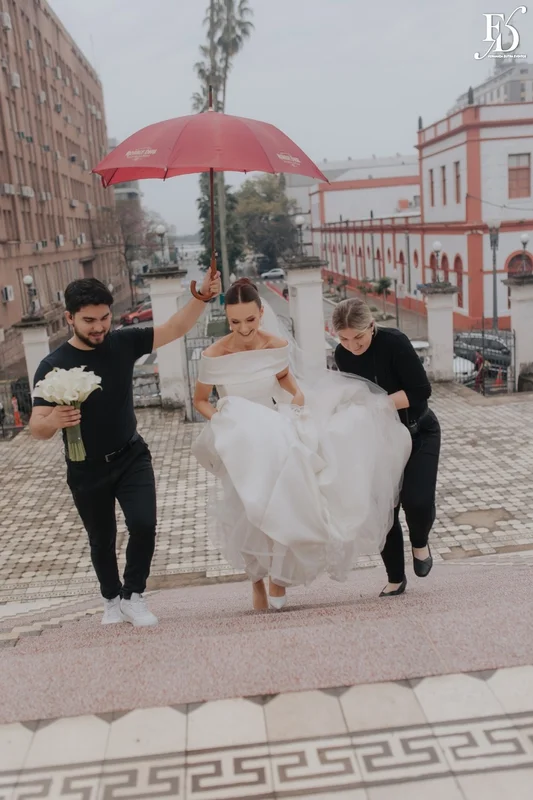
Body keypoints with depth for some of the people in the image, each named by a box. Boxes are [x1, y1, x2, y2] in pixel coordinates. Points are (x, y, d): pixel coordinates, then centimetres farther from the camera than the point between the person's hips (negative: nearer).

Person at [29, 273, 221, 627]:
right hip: (87, 470, -1)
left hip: (131, 457, 1)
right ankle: (111, 599, 40)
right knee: (102, 541, 14)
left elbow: (176, 328, -8)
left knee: (144, 525, -13)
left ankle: (133, 596, 12)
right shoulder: (53, 366, -16)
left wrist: (202, 296, -25)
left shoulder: (123, 343, -8)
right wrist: (54, 420, -43)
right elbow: (37, 428, -19)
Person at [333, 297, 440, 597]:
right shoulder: (343, 355, -9)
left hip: (419, 432, -4)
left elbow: (421, 391, -28)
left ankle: (420, 543, 17)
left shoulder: (394, 341, -25)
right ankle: (395, 579, 21)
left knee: (417, 500, -19)